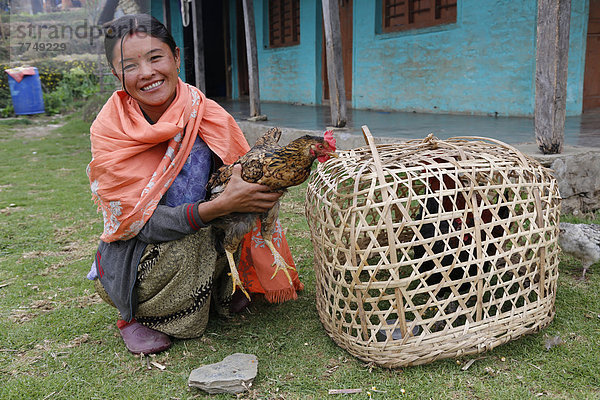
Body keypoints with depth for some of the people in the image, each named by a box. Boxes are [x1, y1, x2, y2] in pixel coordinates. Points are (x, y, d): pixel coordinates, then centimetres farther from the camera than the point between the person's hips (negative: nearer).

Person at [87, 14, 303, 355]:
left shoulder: (207, 116, -12)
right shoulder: (109, 131, -17)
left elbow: (243, 180, -7)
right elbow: (141, 221, -22)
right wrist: (220, 206, -37)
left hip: (203, 246, 3)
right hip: (131, 261, -3)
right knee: (179, 247, -34)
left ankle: (219, 288, 3)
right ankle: (133, 315, 0)